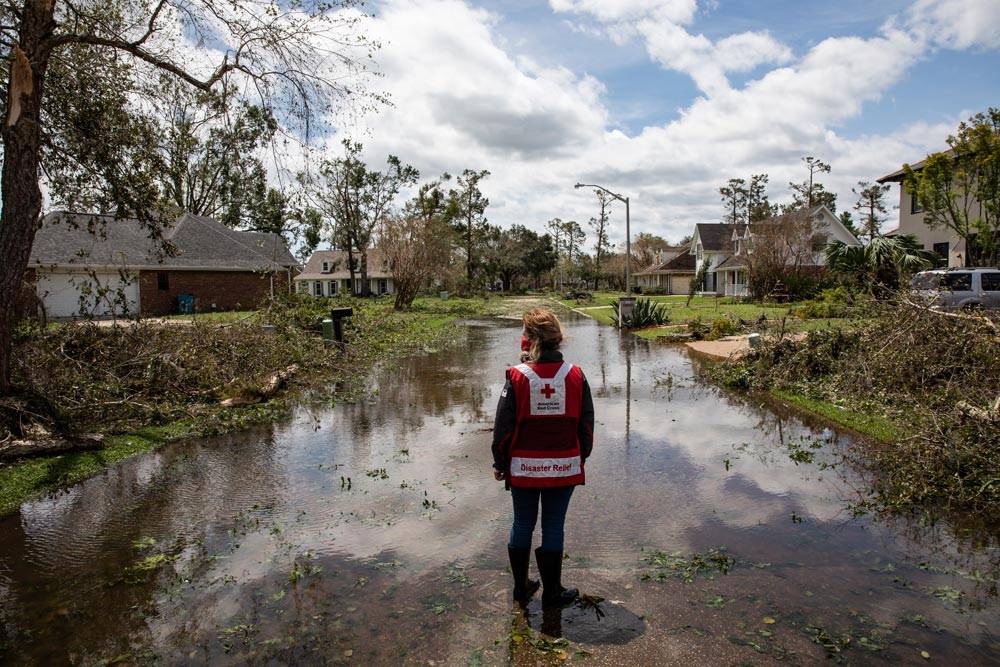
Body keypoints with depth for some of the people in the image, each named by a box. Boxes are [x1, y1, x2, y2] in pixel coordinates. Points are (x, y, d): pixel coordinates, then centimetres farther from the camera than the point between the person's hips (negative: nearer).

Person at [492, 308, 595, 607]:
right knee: (553, 527, 11)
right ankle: (552, 592, 24)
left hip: (524, 467, -1)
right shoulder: (575, 375, -6)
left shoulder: (517, 377, -11)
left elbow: (503, 427, -7)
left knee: (522, 525, 15)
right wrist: (581, 458, 16)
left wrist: (500, 464, 5)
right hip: (564, 467, 1)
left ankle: (521, 588, 28)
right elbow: (586, 424, 2)